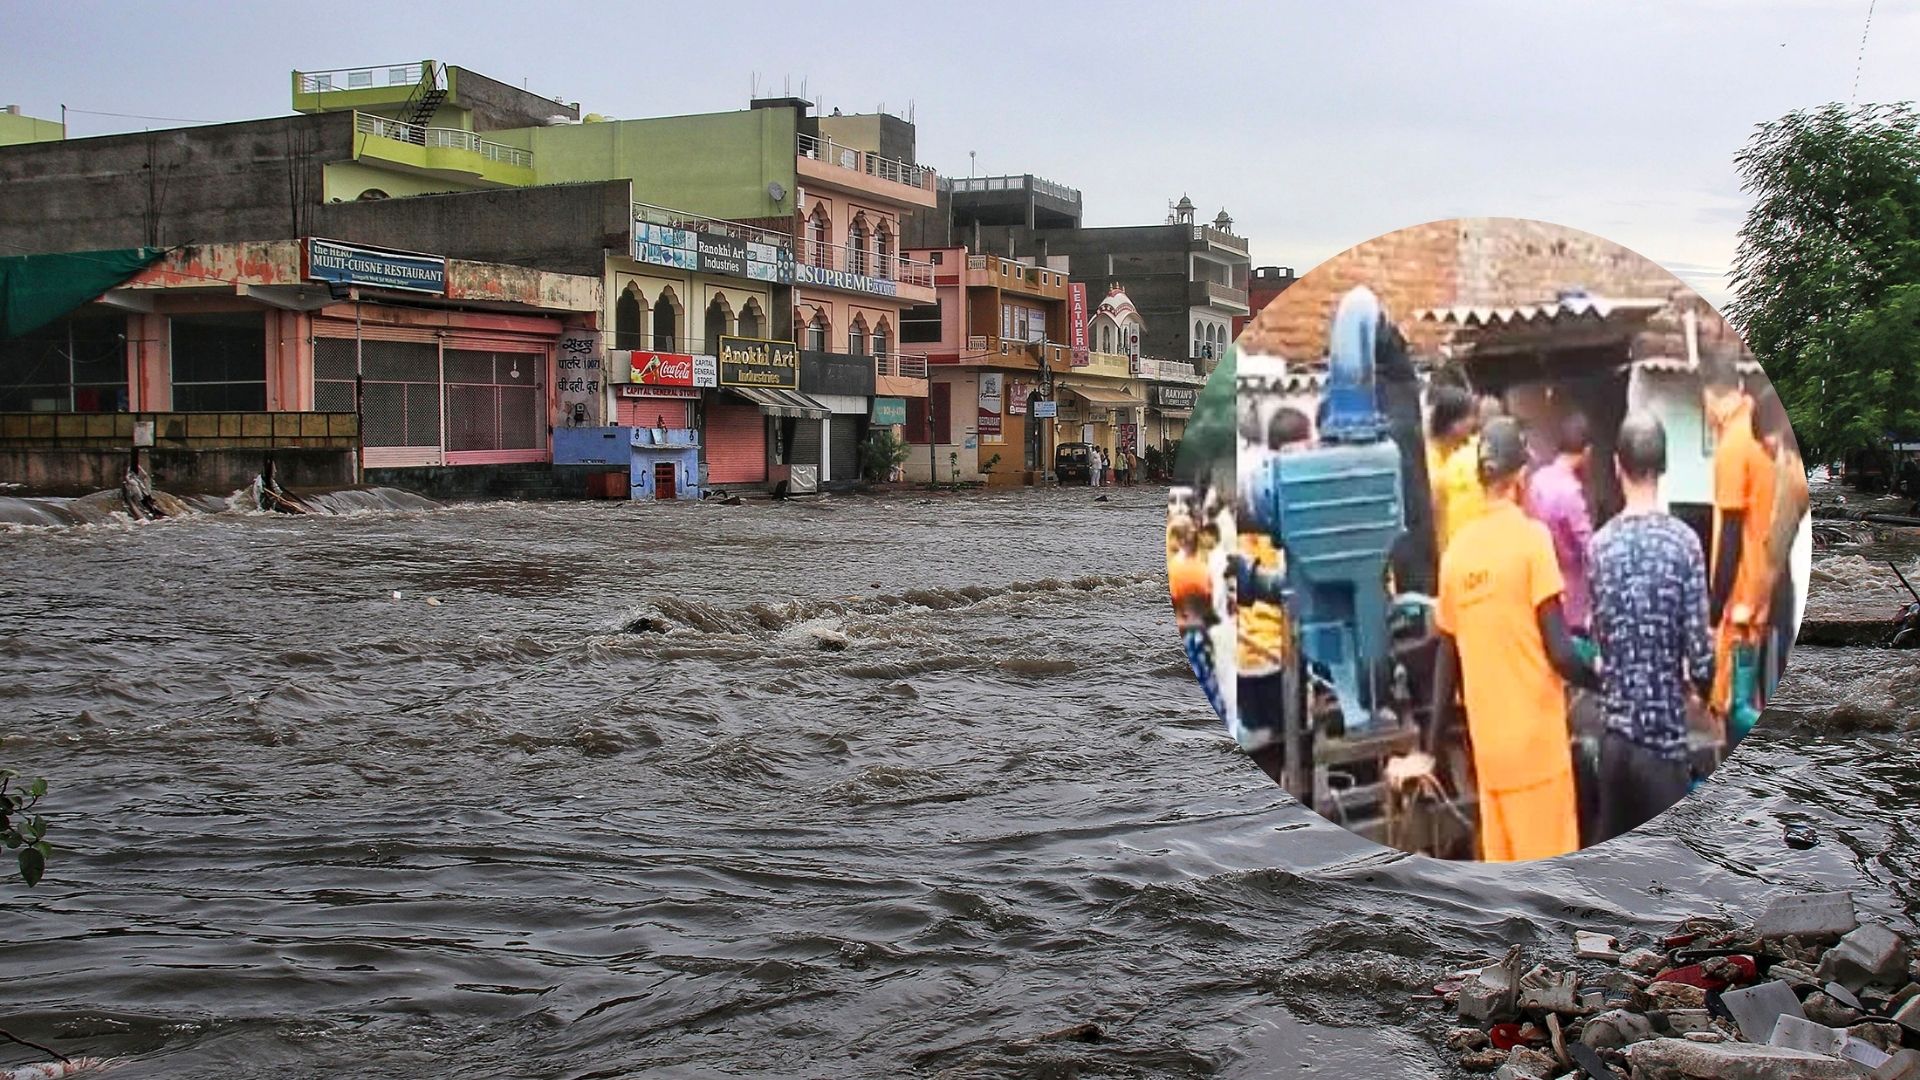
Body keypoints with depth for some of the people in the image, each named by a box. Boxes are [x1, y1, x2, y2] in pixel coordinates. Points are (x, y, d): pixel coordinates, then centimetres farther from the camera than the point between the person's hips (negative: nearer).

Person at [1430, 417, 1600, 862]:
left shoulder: (1456, 550, 5)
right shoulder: (1531, 538, -10)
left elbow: (1447, 661, 10)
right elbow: (1559, 651, -14)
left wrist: (1431, 749, 17)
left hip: (1489, 748, 5)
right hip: (1538, 741, -5)